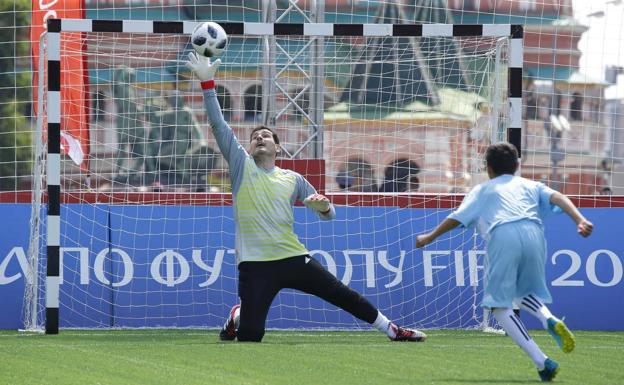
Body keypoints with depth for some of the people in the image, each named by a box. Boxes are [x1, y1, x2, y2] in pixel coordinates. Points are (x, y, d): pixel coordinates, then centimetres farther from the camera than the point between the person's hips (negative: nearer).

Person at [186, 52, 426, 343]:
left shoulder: (293, 179, 11)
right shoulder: (241, 166, 5)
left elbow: (329, 214, 15)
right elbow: (218, 125, -4)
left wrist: (323, 205, -10)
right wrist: (207, 83, -12)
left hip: (293, 258, 3)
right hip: (255, 264, -2)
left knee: (343, 296, 3)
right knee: (250, 336, -14)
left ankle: (393, 331, 19)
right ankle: (237, 318, 22)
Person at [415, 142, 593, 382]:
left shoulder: (483, 190, 28)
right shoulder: (530, 186, 31)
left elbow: (457, 217, 24)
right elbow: (558, 198, 14)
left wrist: (430, 237, 36)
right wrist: (580, 220, 2)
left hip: (502, 237, -3)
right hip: (533, 233, 3)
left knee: (500, 305, 2)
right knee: (524, 292, 27)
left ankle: (542, 362, -12)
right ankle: (550, 320, -7)